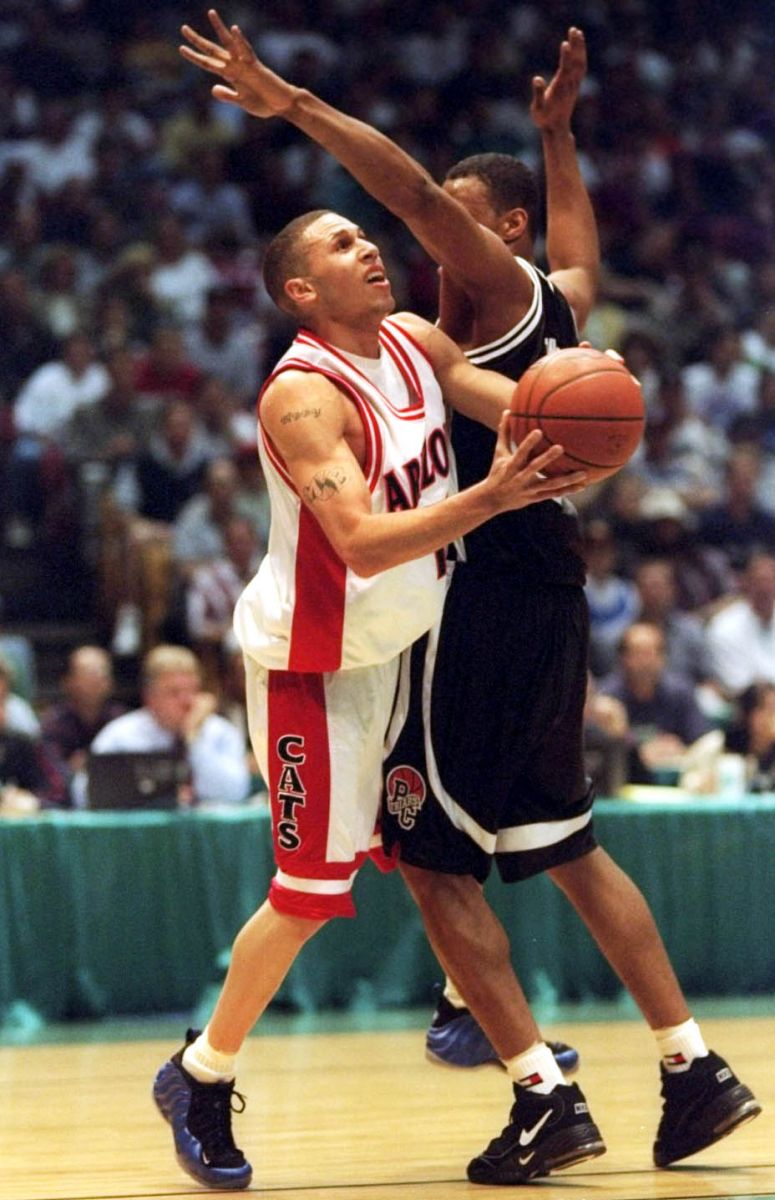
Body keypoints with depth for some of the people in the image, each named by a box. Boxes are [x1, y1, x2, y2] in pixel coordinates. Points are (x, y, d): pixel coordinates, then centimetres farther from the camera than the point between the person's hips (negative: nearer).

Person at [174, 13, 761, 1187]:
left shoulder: (503, 287, -8)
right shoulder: (558, 297, 16)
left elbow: (416, 193, -24)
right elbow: (583, 246, 41)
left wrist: (292, 103, -26)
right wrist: (558, 132, 49)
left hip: (487, 596, -10)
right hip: (538, 596, 10)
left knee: (435, 857, -7)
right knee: (563, 846, 18)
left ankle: (545, 1094, -9)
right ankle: (695, 1070, 19)